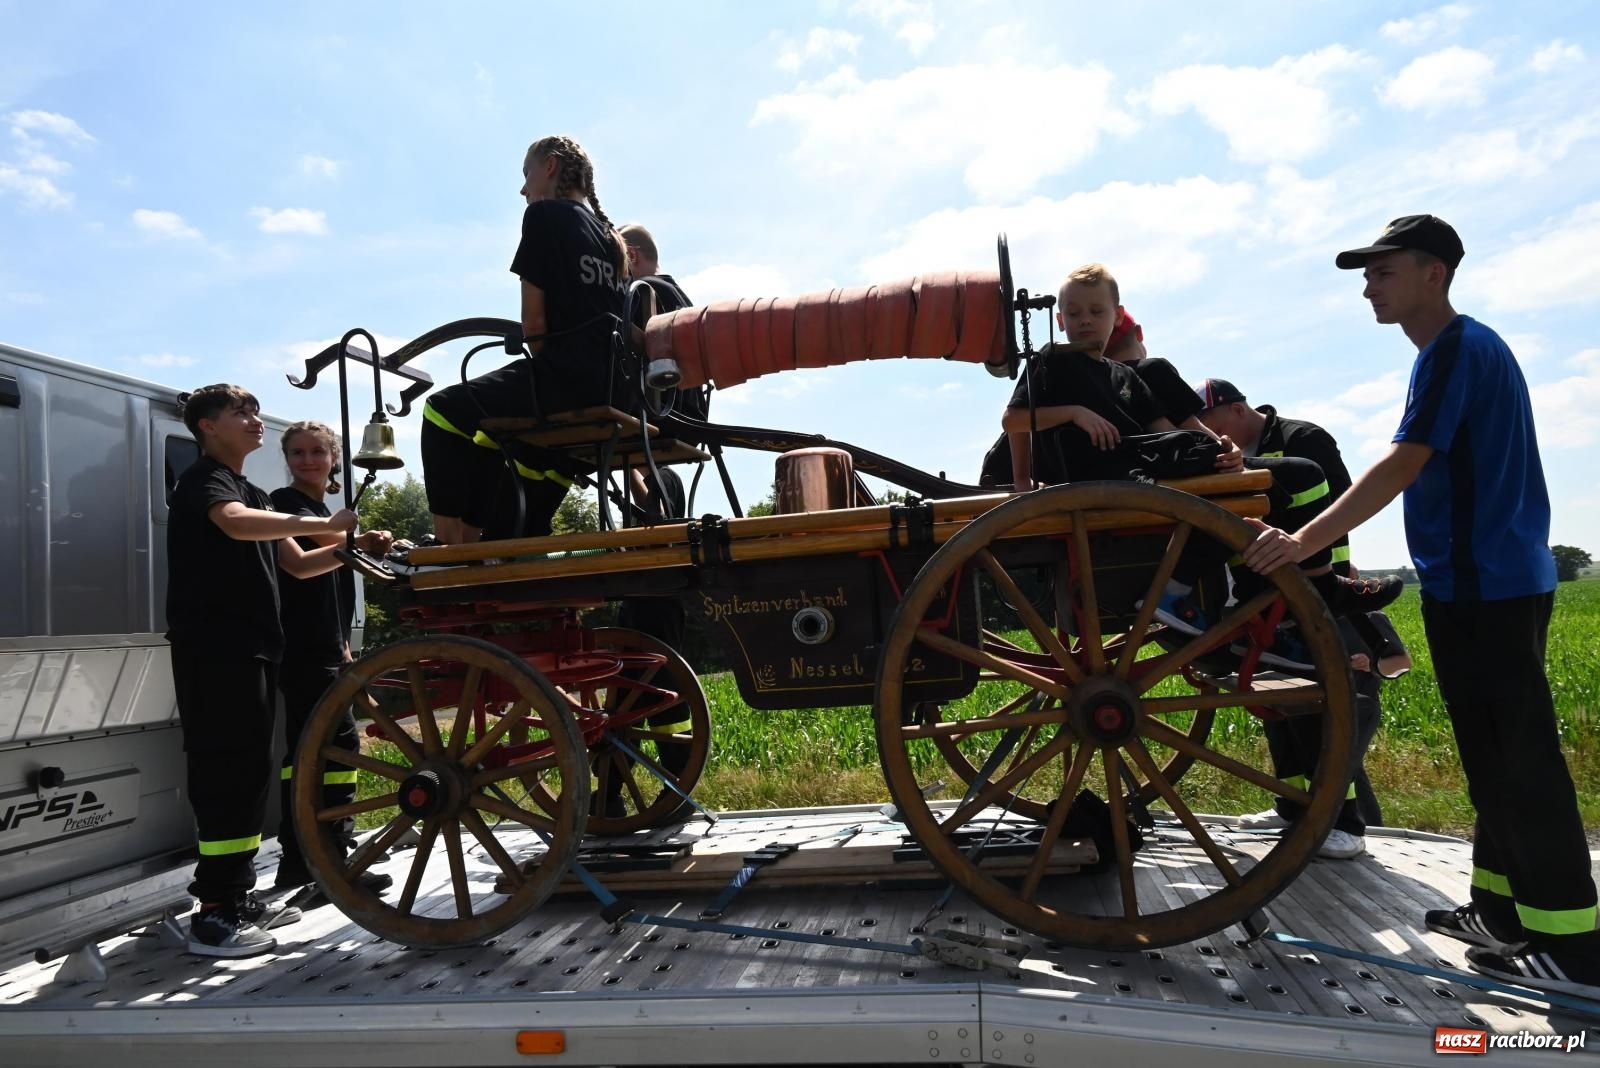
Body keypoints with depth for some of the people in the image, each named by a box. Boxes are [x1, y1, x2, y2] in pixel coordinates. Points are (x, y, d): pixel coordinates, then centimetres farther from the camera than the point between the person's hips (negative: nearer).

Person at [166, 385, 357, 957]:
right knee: (226, 772, -11)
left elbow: (296, 563, 19)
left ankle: (236, 895, 21)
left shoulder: (253, 493, 24)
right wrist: (324, 523, -26)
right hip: (214, 648, -10)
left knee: (249, 771, 12)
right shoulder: (204, 479, -6)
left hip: (250, 647, 10)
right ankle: (213, 917, -8)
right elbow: (236, 523, -30)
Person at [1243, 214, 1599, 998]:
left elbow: (1402, 464, -24)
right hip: (1496, 580, 10)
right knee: (1499, 756, 14)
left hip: (1482, 586, -10)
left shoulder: (1454, 350, -13)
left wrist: (1305, 540, -28)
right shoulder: (1470, 347, 17)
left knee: (1518, 760, -6)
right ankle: (1502, 908, 23)